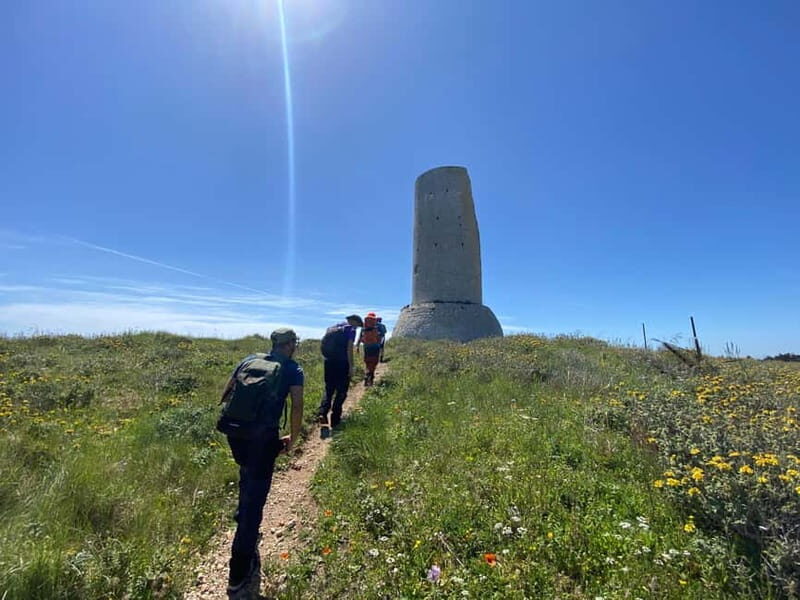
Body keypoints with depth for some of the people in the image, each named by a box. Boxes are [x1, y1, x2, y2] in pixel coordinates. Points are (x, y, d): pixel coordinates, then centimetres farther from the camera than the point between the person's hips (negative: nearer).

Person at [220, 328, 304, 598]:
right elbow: (297, 407, -7)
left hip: (235, 432, 5)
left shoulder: (249, 359, 13)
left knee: (247, 475, 34)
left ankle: (243, 519, 55)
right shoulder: (293, 369, 1)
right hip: (264, 437, -5)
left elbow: (226, 393, 15)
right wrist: (293, 438, 7)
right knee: (255, 498, 6)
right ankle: (239, 575, 15)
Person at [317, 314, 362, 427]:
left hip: (328, 362, 6)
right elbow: (349, 349, -14)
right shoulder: (351, 329, -5)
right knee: (341, 391, 7)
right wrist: (351, 367, -13)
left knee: (328, 389, 15)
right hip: (342, 363, -5)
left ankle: (322, 412, -5)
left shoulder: (332, 328, 15)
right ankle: (335, 419, 9)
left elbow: (322, 345, 13)